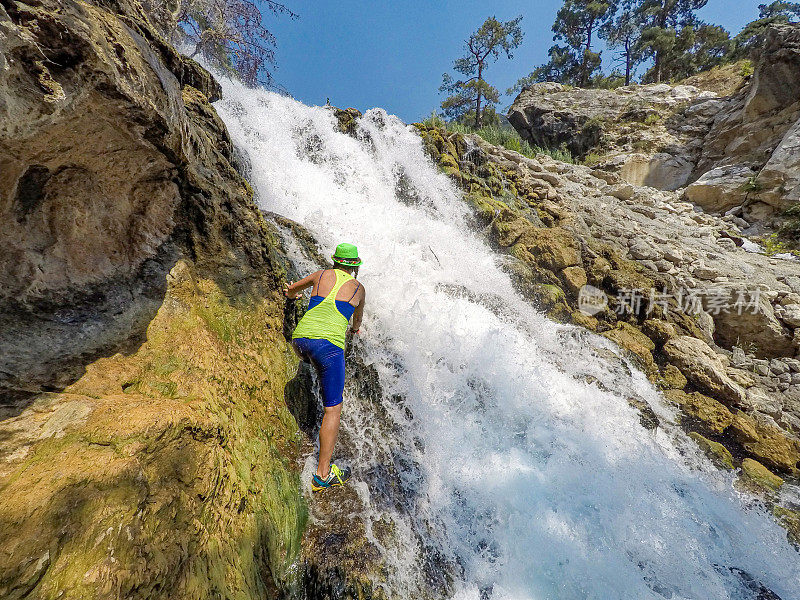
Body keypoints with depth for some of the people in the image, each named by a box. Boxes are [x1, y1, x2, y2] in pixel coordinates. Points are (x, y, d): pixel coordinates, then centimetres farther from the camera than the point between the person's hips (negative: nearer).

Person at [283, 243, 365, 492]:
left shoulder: (322, 275, 20)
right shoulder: (358, 287, 18)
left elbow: (291, 289, 36)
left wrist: (291, 294, 61)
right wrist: (355, 327, 63)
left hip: (300, 338, 2)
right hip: (328, 344, -2)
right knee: (333, 409, 6)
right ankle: (323, 474, 9)